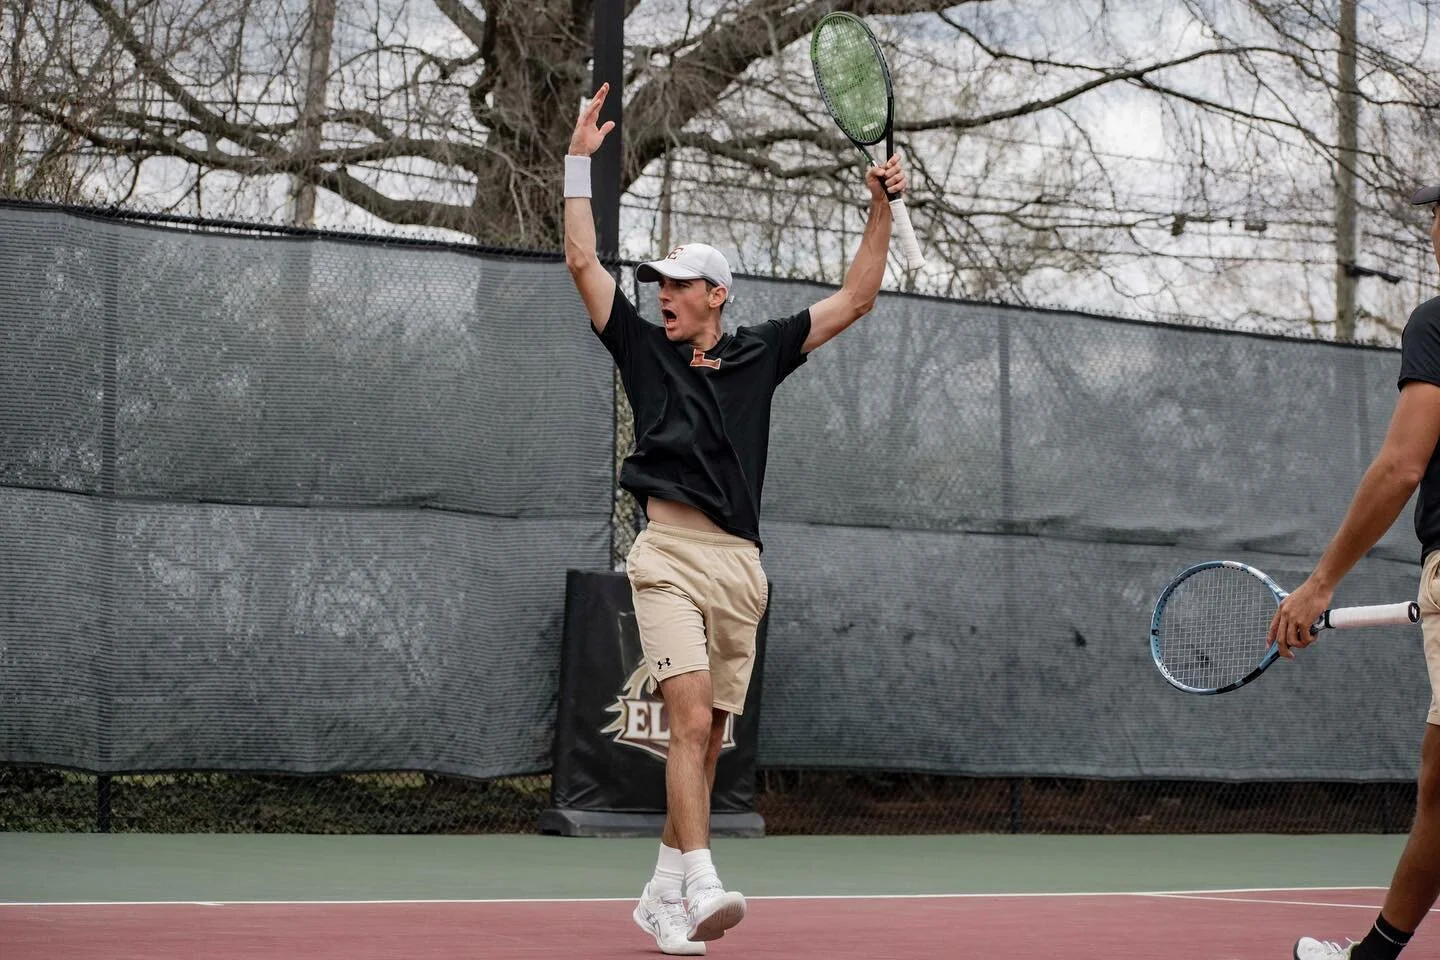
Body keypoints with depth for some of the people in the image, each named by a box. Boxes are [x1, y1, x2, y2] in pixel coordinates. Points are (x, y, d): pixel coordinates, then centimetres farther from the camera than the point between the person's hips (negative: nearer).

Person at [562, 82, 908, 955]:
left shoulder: (759, 356, 13)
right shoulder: (645, 349, 10)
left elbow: (856, 299, 15)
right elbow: (583, 259, 7)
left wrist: (882, 210, 8)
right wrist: (580, 160, 4)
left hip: (741, 564, 3)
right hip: (670, 559, -3)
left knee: (707, 742, 7)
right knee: (691, 721, -19)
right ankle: (701, 886, -27)